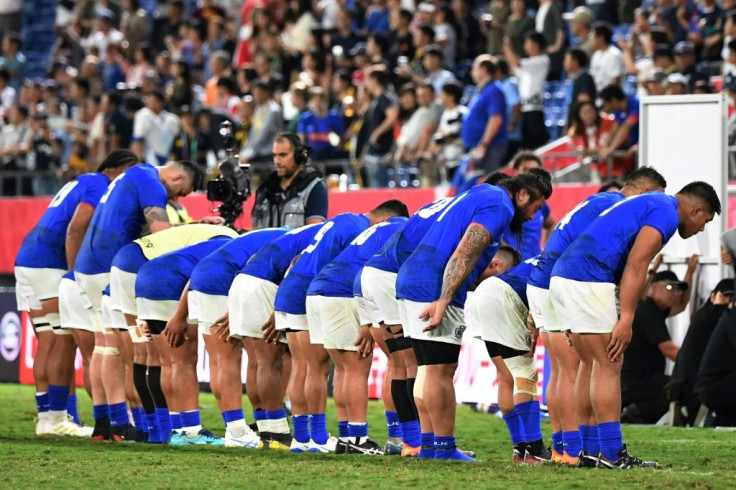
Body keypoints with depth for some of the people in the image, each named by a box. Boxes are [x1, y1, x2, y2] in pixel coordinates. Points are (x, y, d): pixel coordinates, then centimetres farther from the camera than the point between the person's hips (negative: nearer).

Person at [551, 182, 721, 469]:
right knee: (609, 367, -5)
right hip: (587, 280, -10)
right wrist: (626, 319, -18)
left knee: (599, 367, 14)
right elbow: (636, 264, -15)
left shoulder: (649, 204, 28)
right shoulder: (666, 213, -3)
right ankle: (612, 455, -5)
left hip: (562, 275, 10)